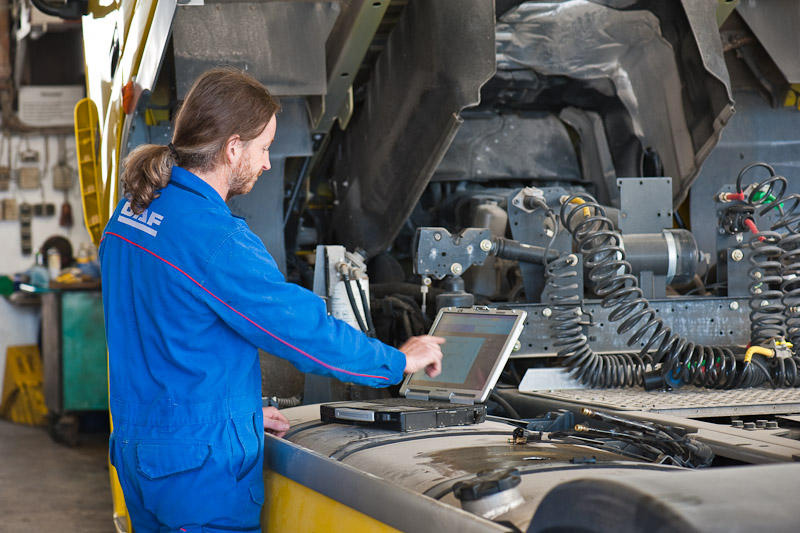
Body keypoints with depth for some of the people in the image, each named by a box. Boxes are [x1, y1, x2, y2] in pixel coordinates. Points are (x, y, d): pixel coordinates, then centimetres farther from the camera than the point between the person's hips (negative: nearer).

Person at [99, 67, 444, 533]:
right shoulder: (217, 240, -22)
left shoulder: (129, 213, 8)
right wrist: (401, 360, -1)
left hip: (135, 443, 9)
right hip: (200, 462, -9)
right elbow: (305, 330, -16)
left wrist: (245, 410, 19)